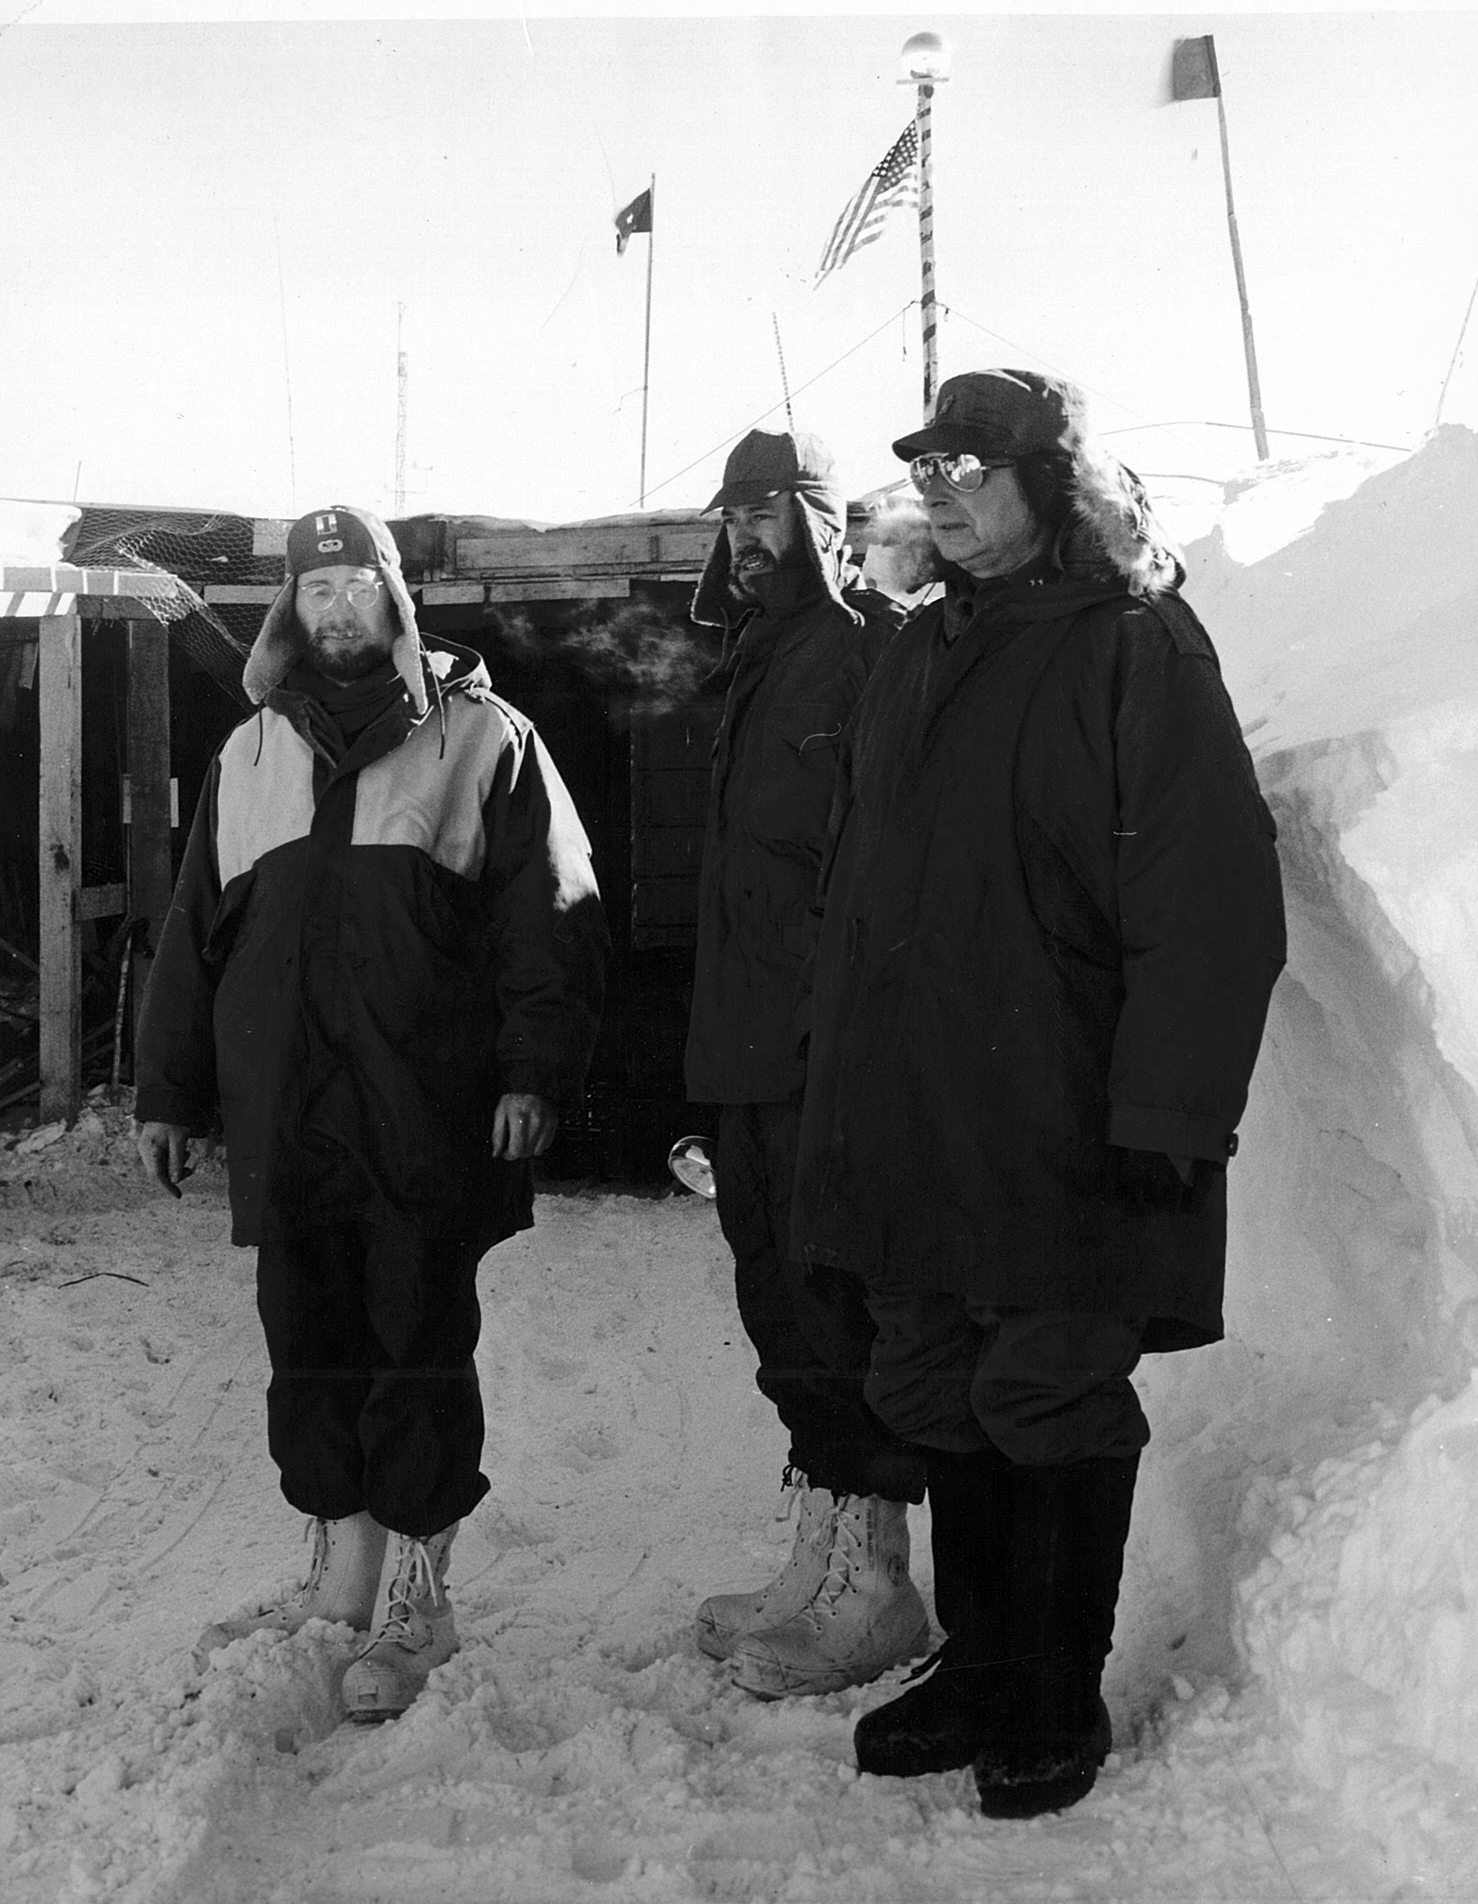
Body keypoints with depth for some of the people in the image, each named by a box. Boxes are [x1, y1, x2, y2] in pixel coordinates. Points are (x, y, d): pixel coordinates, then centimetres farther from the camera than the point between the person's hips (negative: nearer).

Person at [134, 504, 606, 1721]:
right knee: (309, 1353, 11)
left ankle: (415, 1601, 15)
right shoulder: (251, 755, 15)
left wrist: (534, 1070, -12)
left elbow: (553, 917, -3)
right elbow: (195, 933, 17)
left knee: (420, 1357, 2)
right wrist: (171, 1091, 14)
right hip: (286, 1122, 4)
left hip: (430, 1124, -4)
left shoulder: (483, 738, 2)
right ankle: (343, 1575, 27)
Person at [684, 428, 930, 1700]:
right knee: (786, 1303, 14)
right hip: (749, 1050, 10)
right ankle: (821, 1564, 26)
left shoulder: (876, 650, -7)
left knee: (840, 1304, -4)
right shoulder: (758, 664, 21)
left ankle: (872, 1588, 7)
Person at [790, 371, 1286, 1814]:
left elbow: (1210, 899, -15)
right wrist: (842, 1080, 14)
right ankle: (978, 1669, 30)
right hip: (912, 1130, 7)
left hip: (1059, 1138, -7)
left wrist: (1165, 1114, -19)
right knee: (940, 1407, 14)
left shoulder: (1133, 648, -9)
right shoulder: (920, 657, 14)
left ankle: (1060, 1703, 21)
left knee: (1050, 1408, 4)